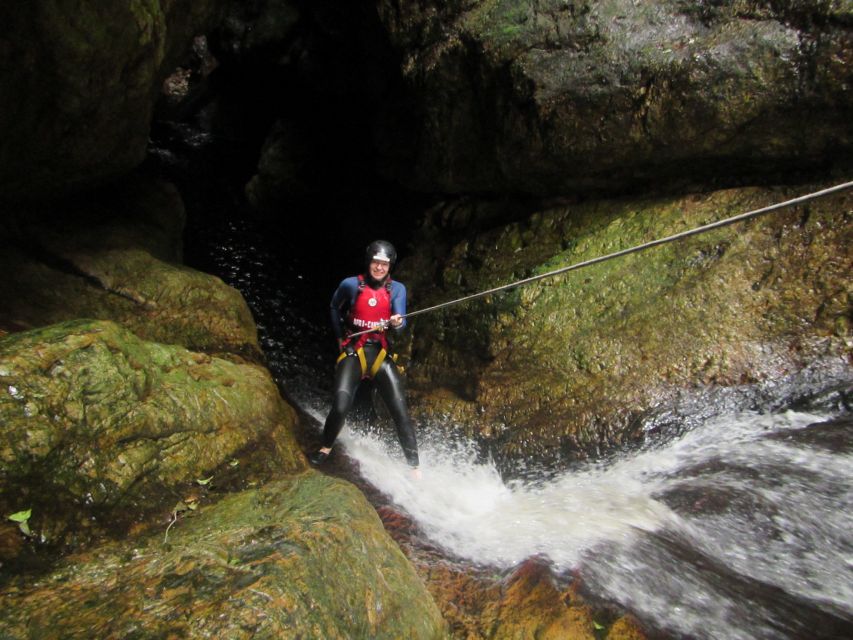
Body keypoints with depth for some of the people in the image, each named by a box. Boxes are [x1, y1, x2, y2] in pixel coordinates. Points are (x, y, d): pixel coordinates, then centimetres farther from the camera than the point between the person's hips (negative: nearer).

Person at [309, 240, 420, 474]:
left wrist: (397, 322, -33)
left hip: (382, 354, 1)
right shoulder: (351, 285, -1)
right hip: (353, 352, -1)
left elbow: (401, 321, -10)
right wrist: (340, 337, 13)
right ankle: (325, 448, 11)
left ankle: (414, 467, 6)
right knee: (340, 407, -18)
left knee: (401, 413, -5)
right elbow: (334, 308, 18)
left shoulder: (397, 289, 1)